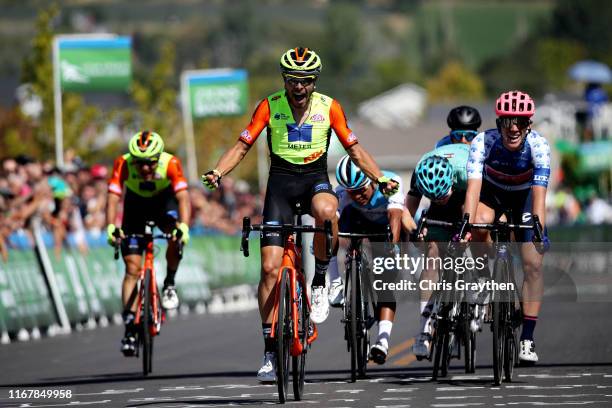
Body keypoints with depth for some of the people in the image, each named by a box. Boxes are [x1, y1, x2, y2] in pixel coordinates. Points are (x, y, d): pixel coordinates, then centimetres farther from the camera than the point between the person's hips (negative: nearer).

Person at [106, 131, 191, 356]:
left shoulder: (170, 164, -33)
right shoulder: (123, 164, -31)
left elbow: (182, 196, -41)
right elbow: (113, 198, -35)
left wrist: (183, 226, -57)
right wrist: (111, 227, -51)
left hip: (164, 200, 0)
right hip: (136, 204, 1)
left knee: (176, 235, -33)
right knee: (132, 266, -8)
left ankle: (169, 284, -7)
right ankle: (130, 328, -5)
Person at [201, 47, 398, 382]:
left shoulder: (329, 107, -4)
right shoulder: (270, 106, -5)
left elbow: (354, 149, 2)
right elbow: (242, 146, -4)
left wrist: (380, 179, -10)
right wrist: (217, 172, -21)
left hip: (315, 178, -1)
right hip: (280, 182, 1)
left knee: (325, 211, -40)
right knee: (270, 267, -8)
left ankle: (319, 282, -15)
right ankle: (270, 352, 1)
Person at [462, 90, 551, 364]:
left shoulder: (538, 146, -33)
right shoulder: (483, 143, -32)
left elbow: (539, 193, -39)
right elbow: (473, 186, -41)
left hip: (524, 196, 0)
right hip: (492, 192, 0)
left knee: (533, 264, -11)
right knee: (480, 225, -34)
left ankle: (527, 339, -4)